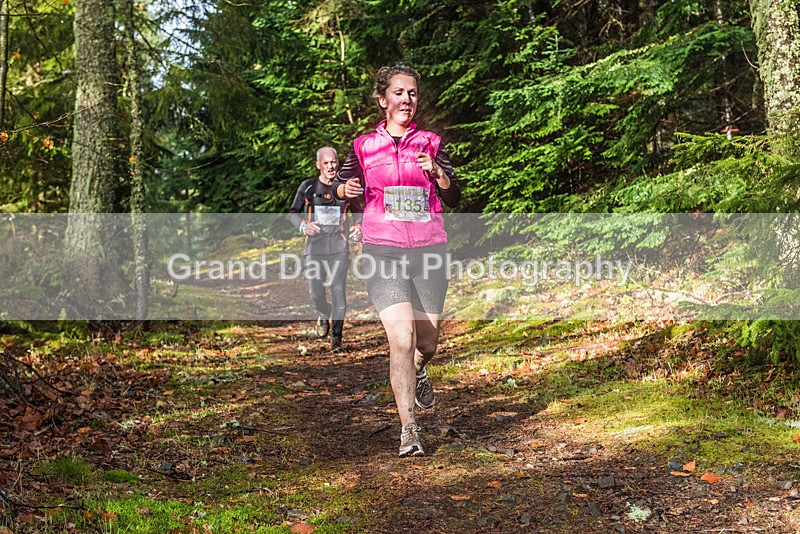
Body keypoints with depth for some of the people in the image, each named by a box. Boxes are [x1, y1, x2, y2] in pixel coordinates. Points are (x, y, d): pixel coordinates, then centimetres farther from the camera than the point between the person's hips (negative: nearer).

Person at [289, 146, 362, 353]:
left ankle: (336, 339, 2)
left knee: (339, 292, -7)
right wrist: (303, 226, -10)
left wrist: (359, 226, -7)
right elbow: (293, 212, 11)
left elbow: (360, 210, 15)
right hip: (315, 248, 1)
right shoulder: (308, 187, 4)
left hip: (339, 248, 0)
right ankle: (323, 316, 35)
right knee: (316, 293, 0)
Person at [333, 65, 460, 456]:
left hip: (428, 252, 2)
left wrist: (437, 173, -16)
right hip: (382, 252, -2)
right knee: (402, 339, -17)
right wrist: (346, 189, -6)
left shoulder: (430, 143, 7)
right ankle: (409, 430, -8)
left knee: (427, 343, 10)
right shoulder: (365, 146, 6)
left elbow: (454, 199, 3)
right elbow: (338, 187, 17)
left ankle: (417, 372, 48)